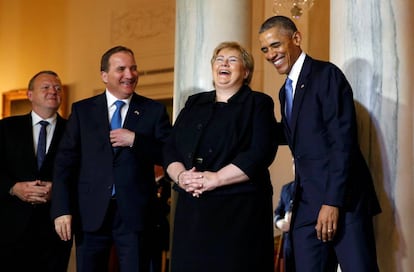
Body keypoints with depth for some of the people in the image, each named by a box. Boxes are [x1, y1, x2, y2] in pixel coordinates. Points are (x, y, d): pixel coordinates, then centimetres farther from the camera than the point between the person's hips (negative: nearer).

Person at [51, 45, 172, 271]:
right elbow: (65, 161, 3)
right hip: (90, 213, 1)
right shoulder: (82, 110, 7)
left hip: (135, 213, -1)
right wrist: (62, 210, -5)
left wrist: (135, 140, -13)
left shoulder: (154, 110, 5)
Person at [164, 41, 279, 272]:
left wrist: (216, 178, -16)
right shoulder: (194, 104, 19)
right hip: (192, 209, 4)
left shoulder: (258, 103, 4)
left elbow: (261, 153, -10)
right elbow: (171, 148, 14)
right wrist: (180, 175, -7)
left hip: (240, 209, -4)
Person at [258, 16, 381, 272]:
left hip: (342, 198, -7)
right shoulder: (285, 91, 20)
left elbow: (343, 141, -15)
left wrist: (333, 201, -19)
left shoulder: (326, 74, -7)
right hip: (307, 204, 8)